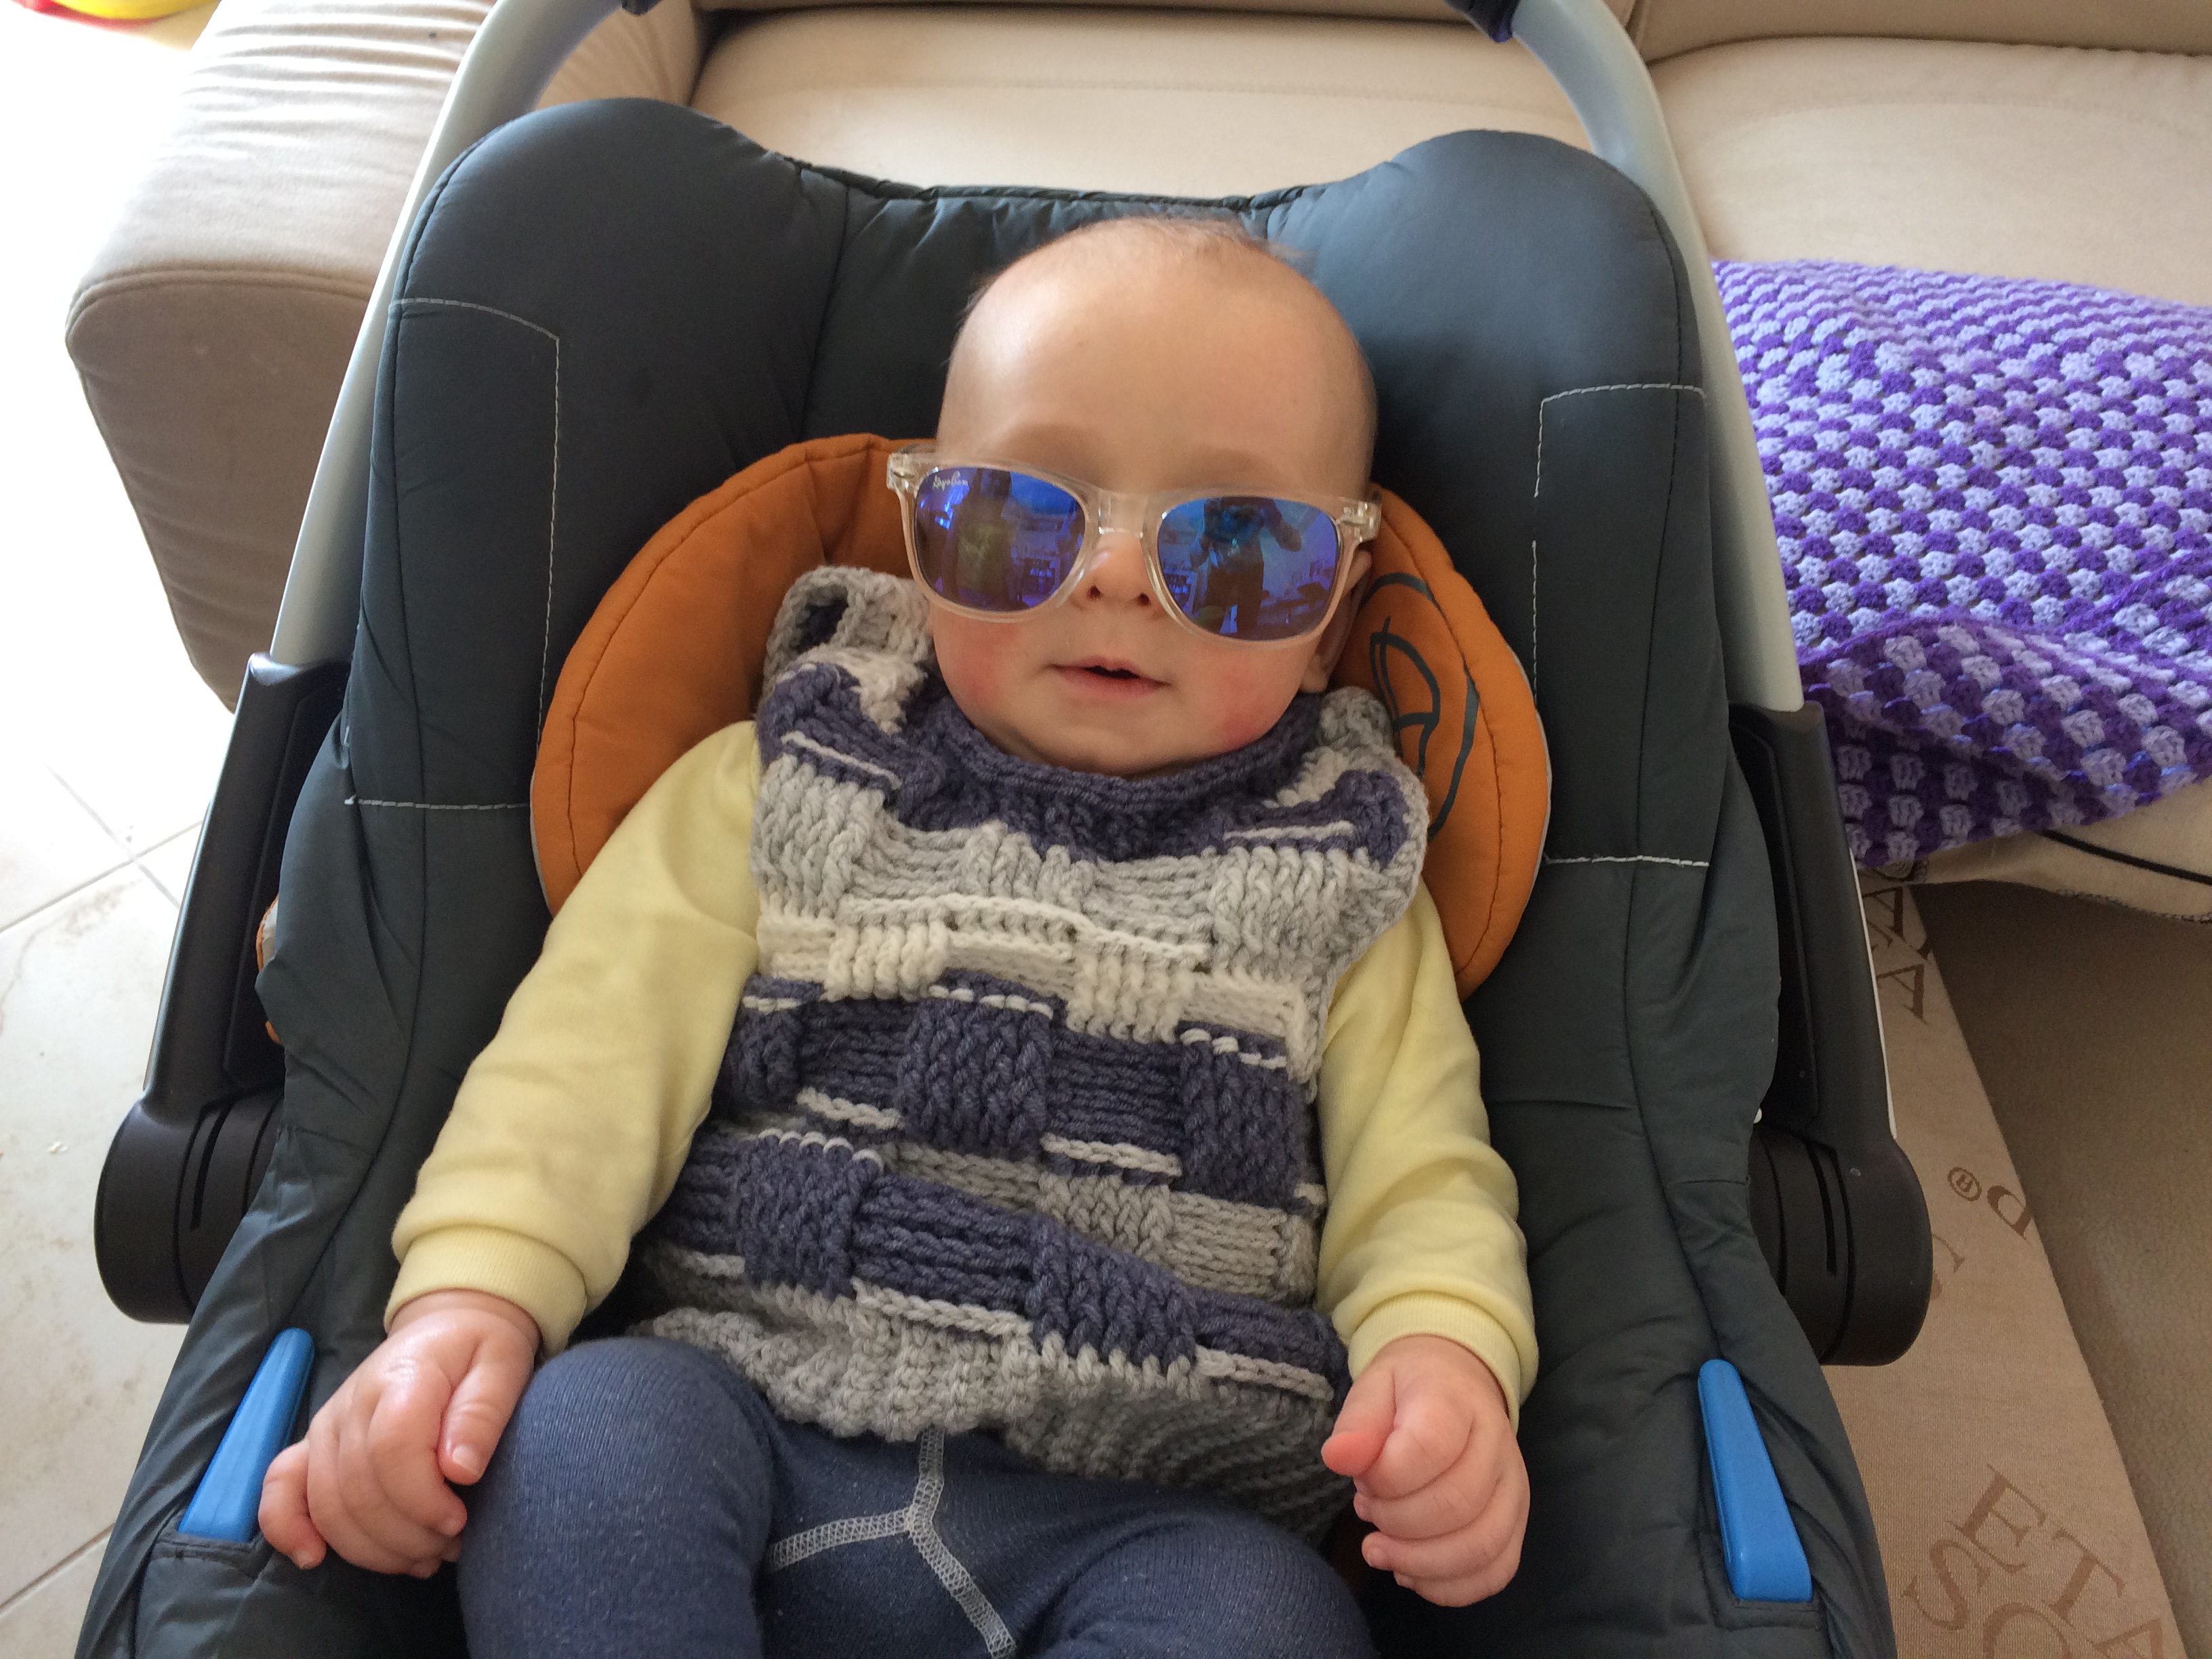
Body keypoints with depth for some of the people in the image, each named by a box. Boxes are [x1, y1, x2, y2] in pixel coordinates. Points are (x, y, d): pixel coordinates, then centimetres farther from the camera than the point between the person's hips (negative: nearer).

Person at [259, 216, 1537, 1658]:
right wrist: (471, 1289, -15)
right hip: (759, 1438, 0)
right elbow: (601, 1038, 0)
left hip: (1142, 1518, 1)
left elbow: (1416, 1173, 5)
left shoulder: (1340, 879, 8)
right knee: (576, 1430, -29)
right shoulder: (782, 787, 7)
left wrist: (1447, 1353, -16)